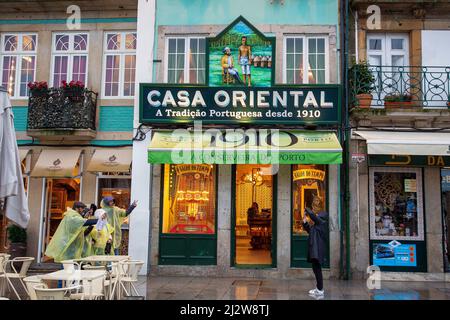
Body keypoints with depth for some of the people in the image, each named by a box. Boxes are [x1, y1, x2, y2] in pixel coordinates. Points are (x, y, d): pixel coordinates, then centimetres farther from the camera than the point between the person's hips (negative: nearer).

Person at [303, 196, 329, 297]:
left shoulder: (324, 214, -4)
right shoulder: (314, 217, 17)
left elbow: (316, 218, -24)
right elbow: (309, 230, 22)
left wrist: (307, 210, -10)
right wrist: (305, 222, 7)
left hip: (319, 244, -8)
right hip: (313, 243, 8)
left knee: (316, 266, -11)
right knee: (316, 266, 12)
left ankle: (320, 290, -7)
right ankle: (319, 288, 21)